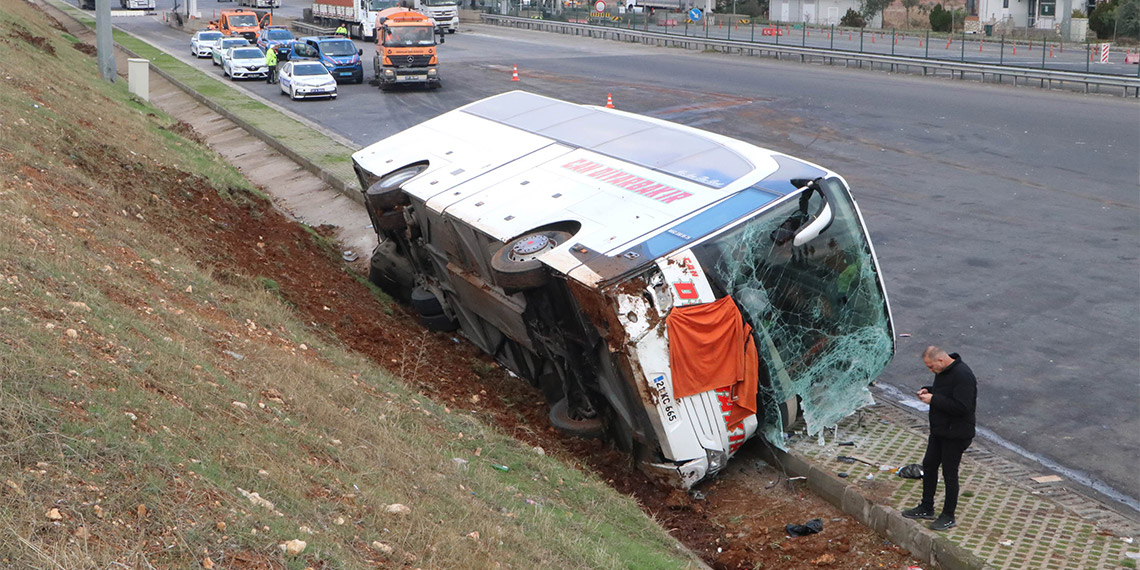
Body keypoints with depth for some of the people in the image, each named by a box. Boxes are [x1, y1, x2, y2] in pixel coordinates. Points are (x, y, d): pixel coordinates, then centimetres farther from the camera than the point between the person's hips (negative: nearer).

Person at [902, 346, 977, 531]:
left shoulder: (963, 375, -25)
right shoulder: (943, 371, 5)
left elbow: (961, 407, -31)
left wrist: (933, 399, -25)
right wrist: (928, 391, 2)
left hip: (955, 435, -10)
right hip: (939, 430, 10)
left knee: (949, 473, 1)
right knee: (929, 465, 16)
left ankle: (949, 517, 15)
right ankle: (926, 508, 30)